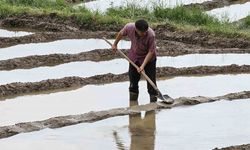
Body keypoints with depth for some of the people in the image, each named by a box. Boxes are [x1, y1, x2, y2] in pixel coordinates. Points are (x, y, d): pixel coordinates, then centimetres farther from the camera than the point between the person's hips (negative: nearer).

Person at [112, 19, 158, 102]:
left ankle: (153, 101, 3)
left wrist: (143, 65, -35)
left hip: (148, 57, -4)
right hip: (134, 56, 4)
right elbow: (121, 34, -3)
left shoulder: (151, 35, -36)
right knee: (133, 79, 12)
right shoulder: (129, 27, -27)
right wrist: (115, 44, 12)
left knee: (151, 80, -7)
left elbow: (151, 52, -29)